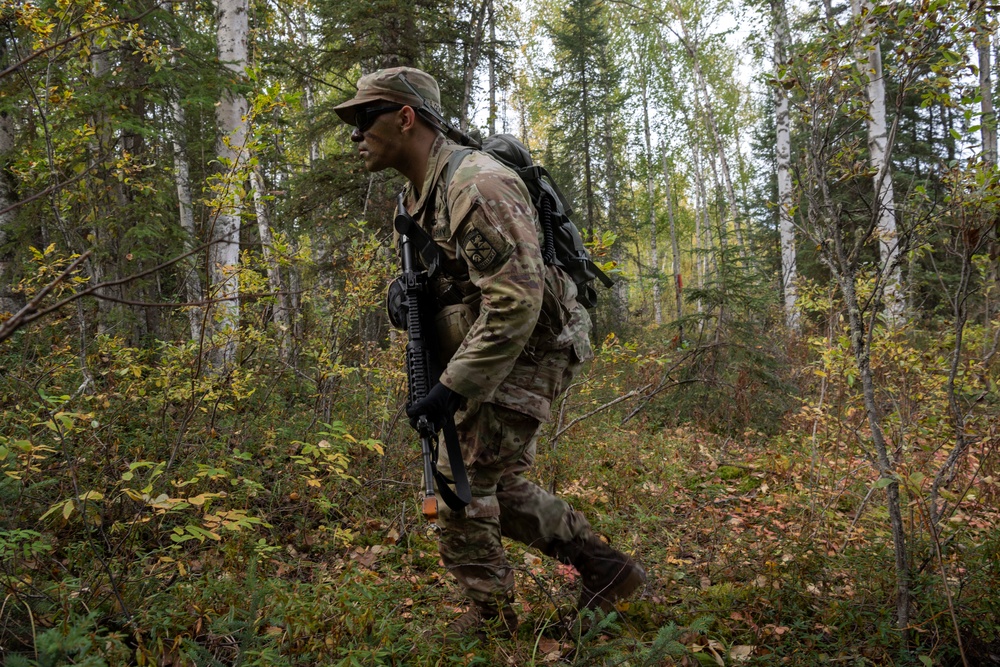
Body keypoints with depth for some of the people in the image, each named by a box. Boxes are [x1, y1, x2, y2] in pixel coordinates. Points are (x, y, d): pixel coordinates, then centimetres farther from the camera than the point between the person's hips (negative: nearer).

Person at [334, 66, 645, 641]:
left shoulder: (477, 185, -22)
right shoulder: (418, 195, 10)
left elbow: (516, 302, -29)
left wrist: (454, 388, -28)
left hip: (526, 352, -10)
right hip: (485, 352, 10)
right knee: (494, 483, 14)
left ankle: (489, 614, 13)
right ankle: (607, 569, 25)